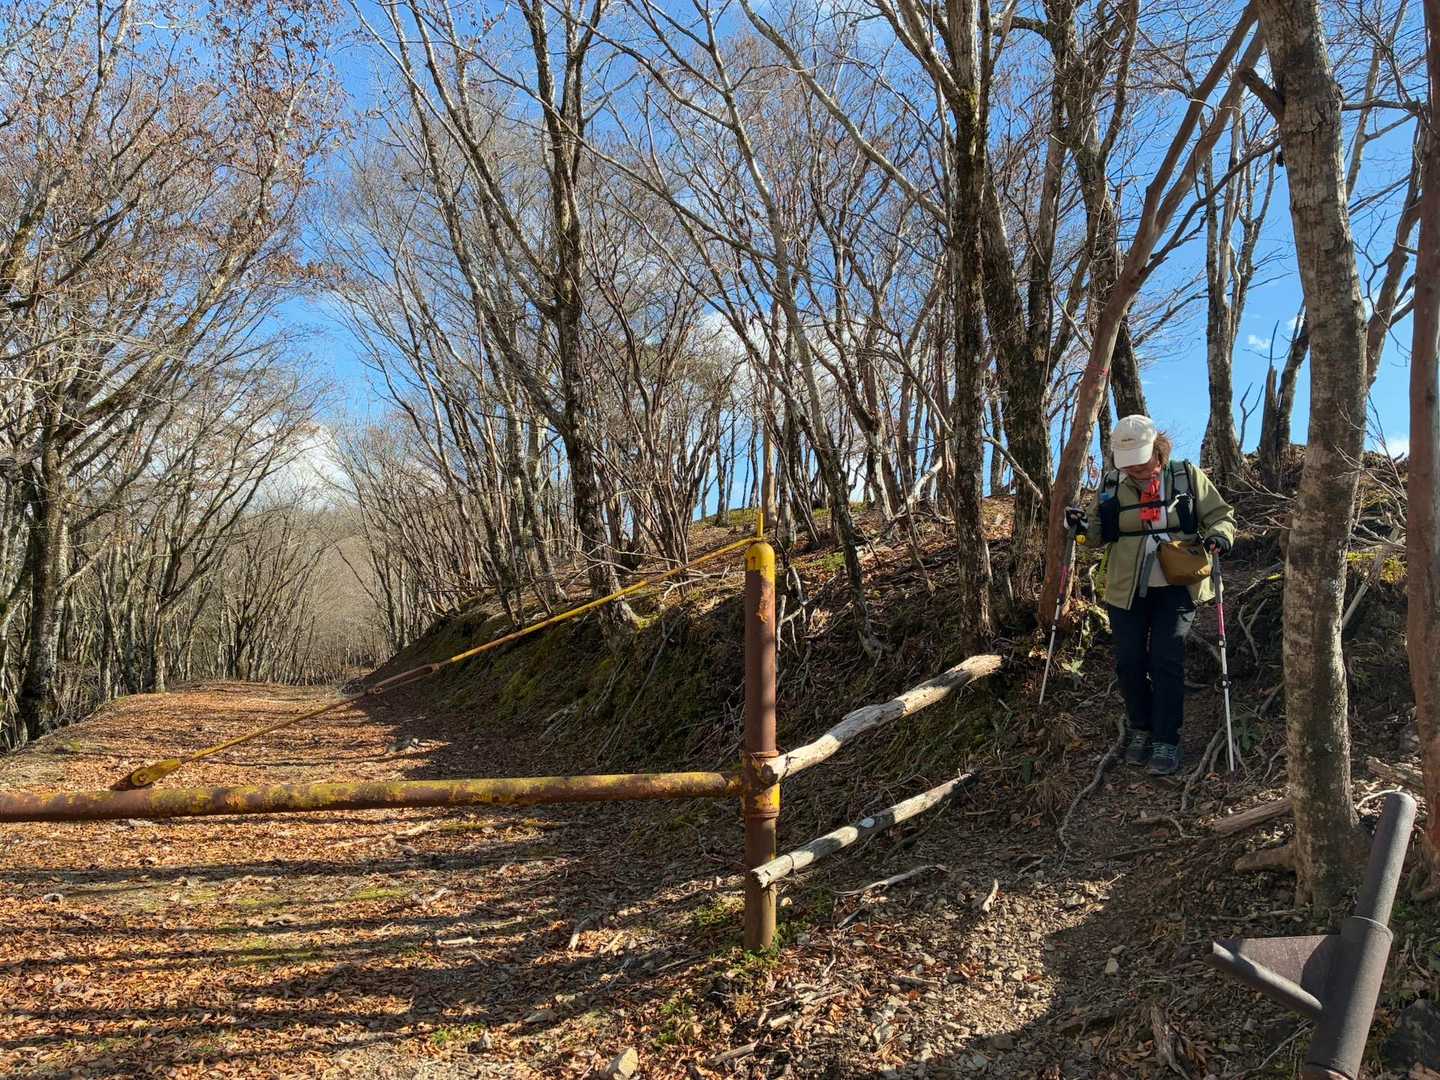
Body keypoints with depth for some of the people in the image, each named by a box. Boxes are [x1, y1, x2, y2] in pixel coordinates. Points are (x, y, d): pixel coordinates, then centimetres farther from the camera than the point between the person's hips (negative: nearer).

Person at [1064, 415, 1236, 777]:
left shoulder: (1188, 477, -2)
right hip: (1125, 591, 2)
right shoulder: (1110, 484, 2)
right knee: (1129, 663, 5)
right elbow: (1098, 533, 11)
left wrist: (1219, 535, -17)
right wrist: (1083, 526, -12)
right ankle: (1140, 729, 26)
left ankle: (1166, 741, 5)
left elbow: (1221, 514, 5)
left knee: (1166, 662, -7)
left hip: (1175, 588, -2)